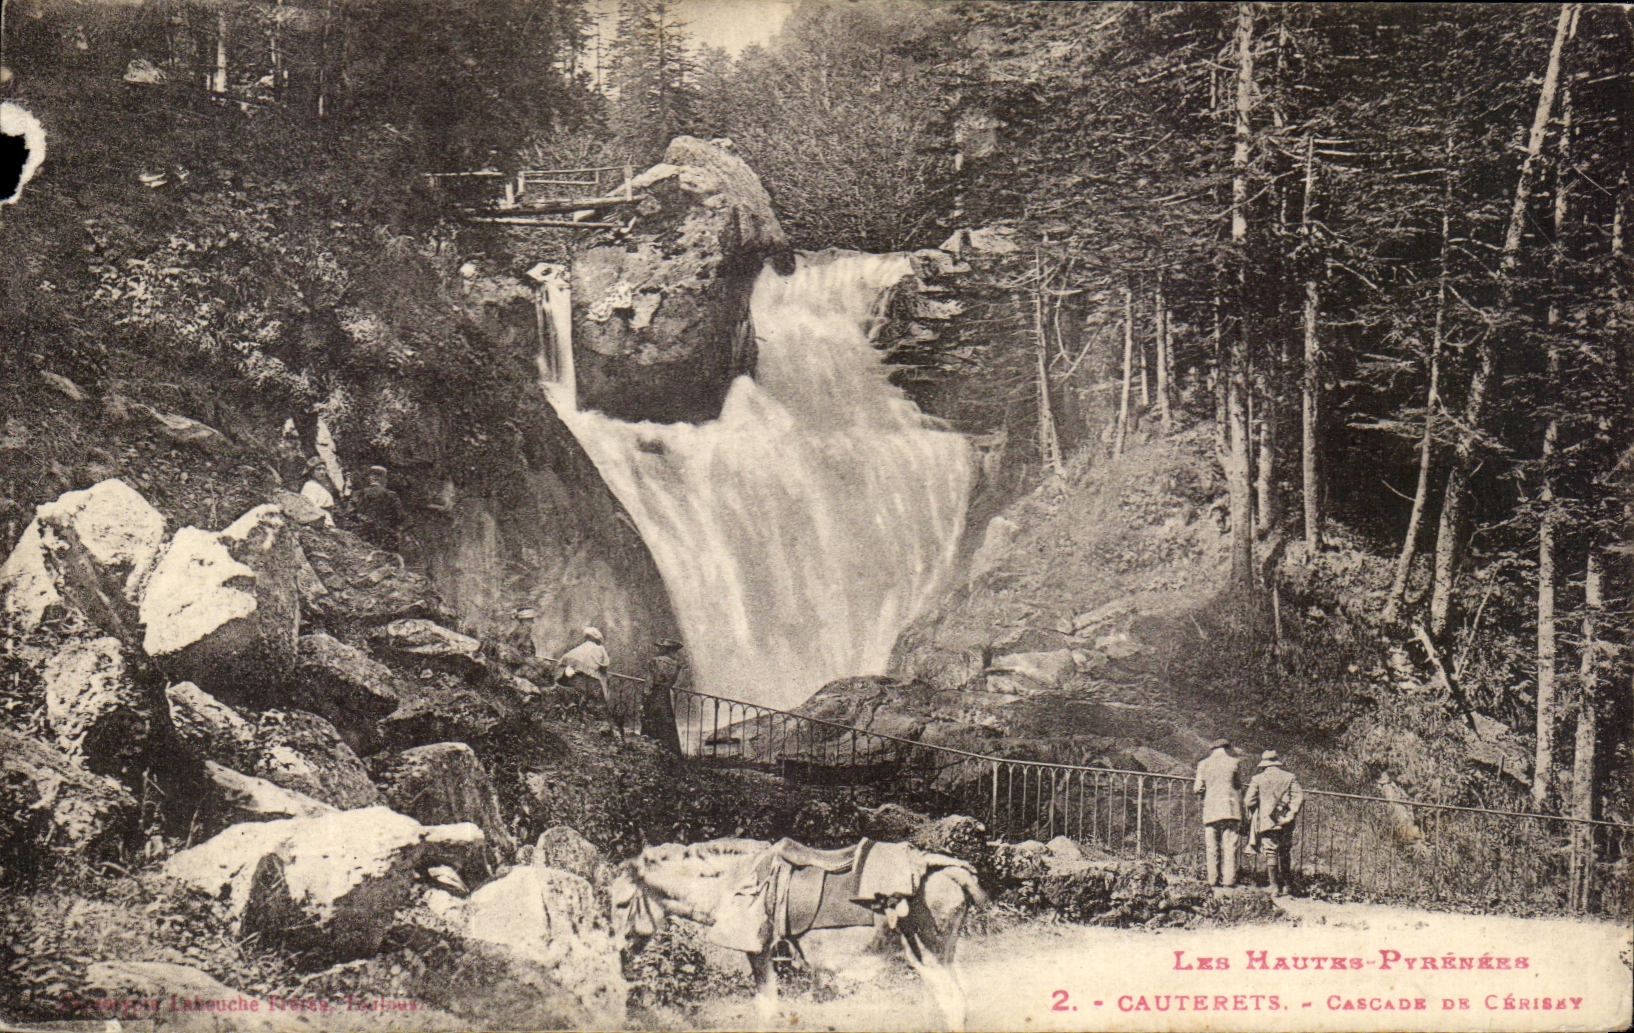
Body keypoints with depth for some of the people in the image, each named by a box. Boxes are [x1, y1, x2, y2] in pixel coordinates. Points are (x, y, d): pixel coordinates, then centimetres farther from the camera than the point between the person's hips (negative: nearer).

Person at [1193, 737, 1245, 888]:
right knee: (1230, 847, 0)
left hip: (1210, 810, 1)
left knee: (1212, 847, 5)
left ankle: (1214, 879, 3)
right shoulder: (1234, 763, 3)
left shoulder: (1203, 764, 6)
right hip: (1231, 809, -1)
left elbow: (1198, 788, 5)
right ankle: (1229, 879, -4)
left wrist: (1195, 787, 25)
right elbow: (1239, 787, 8)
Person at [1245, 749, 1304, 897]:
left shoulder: (1258, 779, -3)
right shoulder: (1289, 777, 3)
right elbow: (1299, 798, -5)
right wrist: (1291, 815, -2)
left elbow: (1249, 801, -5)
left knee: (1270, 853, 1)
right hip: (1285, 823, 3)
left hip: (1266, 822, -2)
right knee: (1284, 854, 15)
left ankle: (1275, 887, -2)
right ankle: (1287, 885, 19)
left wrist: (1255, 813, 14)